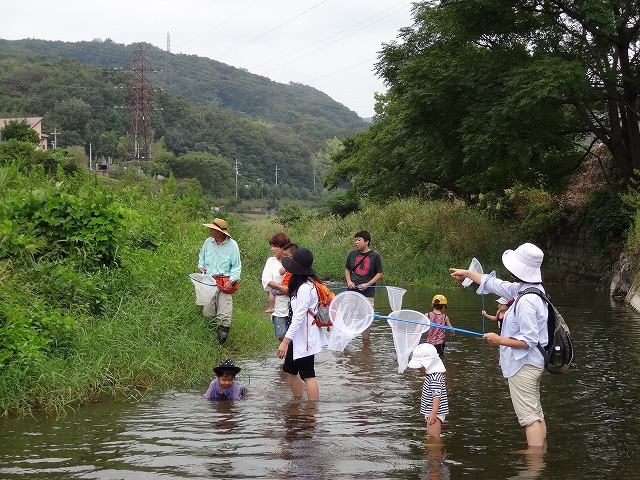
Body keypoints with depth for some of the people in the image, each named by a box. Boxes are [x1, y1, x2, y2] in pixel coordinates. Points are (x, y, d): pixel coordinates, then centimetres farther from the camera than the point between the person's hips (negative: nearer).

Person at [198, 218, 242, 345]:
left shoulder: (232, 245, -4)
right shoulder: (208, 242, 8)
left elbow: (236, 266, -1)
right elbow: (201, 256, 27)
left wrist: (231, 280, -12)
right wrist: (201, 266, 8)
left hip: (224, 282, -4)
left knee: (224, 314, -9)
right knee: (208, 311, 5)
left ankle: (221, 340, -1)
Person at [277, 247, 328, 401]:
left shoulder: (305, 288, -23)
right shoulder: (308, 283, 7)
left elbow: (299, 318, -25)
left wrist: (285, 341, -24)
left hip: (305, 338, -10)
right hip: (298, 337, 10)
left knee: (307, 375, -3)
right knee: (290, 370, 18)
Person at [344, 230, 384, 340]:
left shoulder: (375, 256, -2)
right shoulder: (352, 254, 7)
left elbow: (380, 273, 1)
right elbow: (347, 269, 19)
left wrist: (367, 284, -10)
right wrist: (349, 281, 0)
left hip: (367, 293, -3)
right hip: (352, 291, 3)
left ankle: (365, 340, 18)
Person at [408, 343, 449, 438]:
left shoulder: (435, 377, -23)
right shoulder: (431, 374, 11)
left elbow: (437, 395, -30)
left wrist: (434, 413, -37)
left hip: (435, 412, -11)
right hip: (430, 411, 11)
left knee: (433, 436, -12)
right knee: (430, 435, 20)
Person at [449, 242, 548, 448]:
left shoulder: (526, 301, -25)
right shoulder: (522, 289, 6)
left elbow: (529, 340, -26)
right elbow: (496, 285, 21)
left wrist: (500, 340, -16)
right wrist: (467, 273, 29)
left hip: (523, 365, -11)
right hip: (532, 363, 11)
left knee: (529, 417, -9)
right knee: (536, 414, 16)